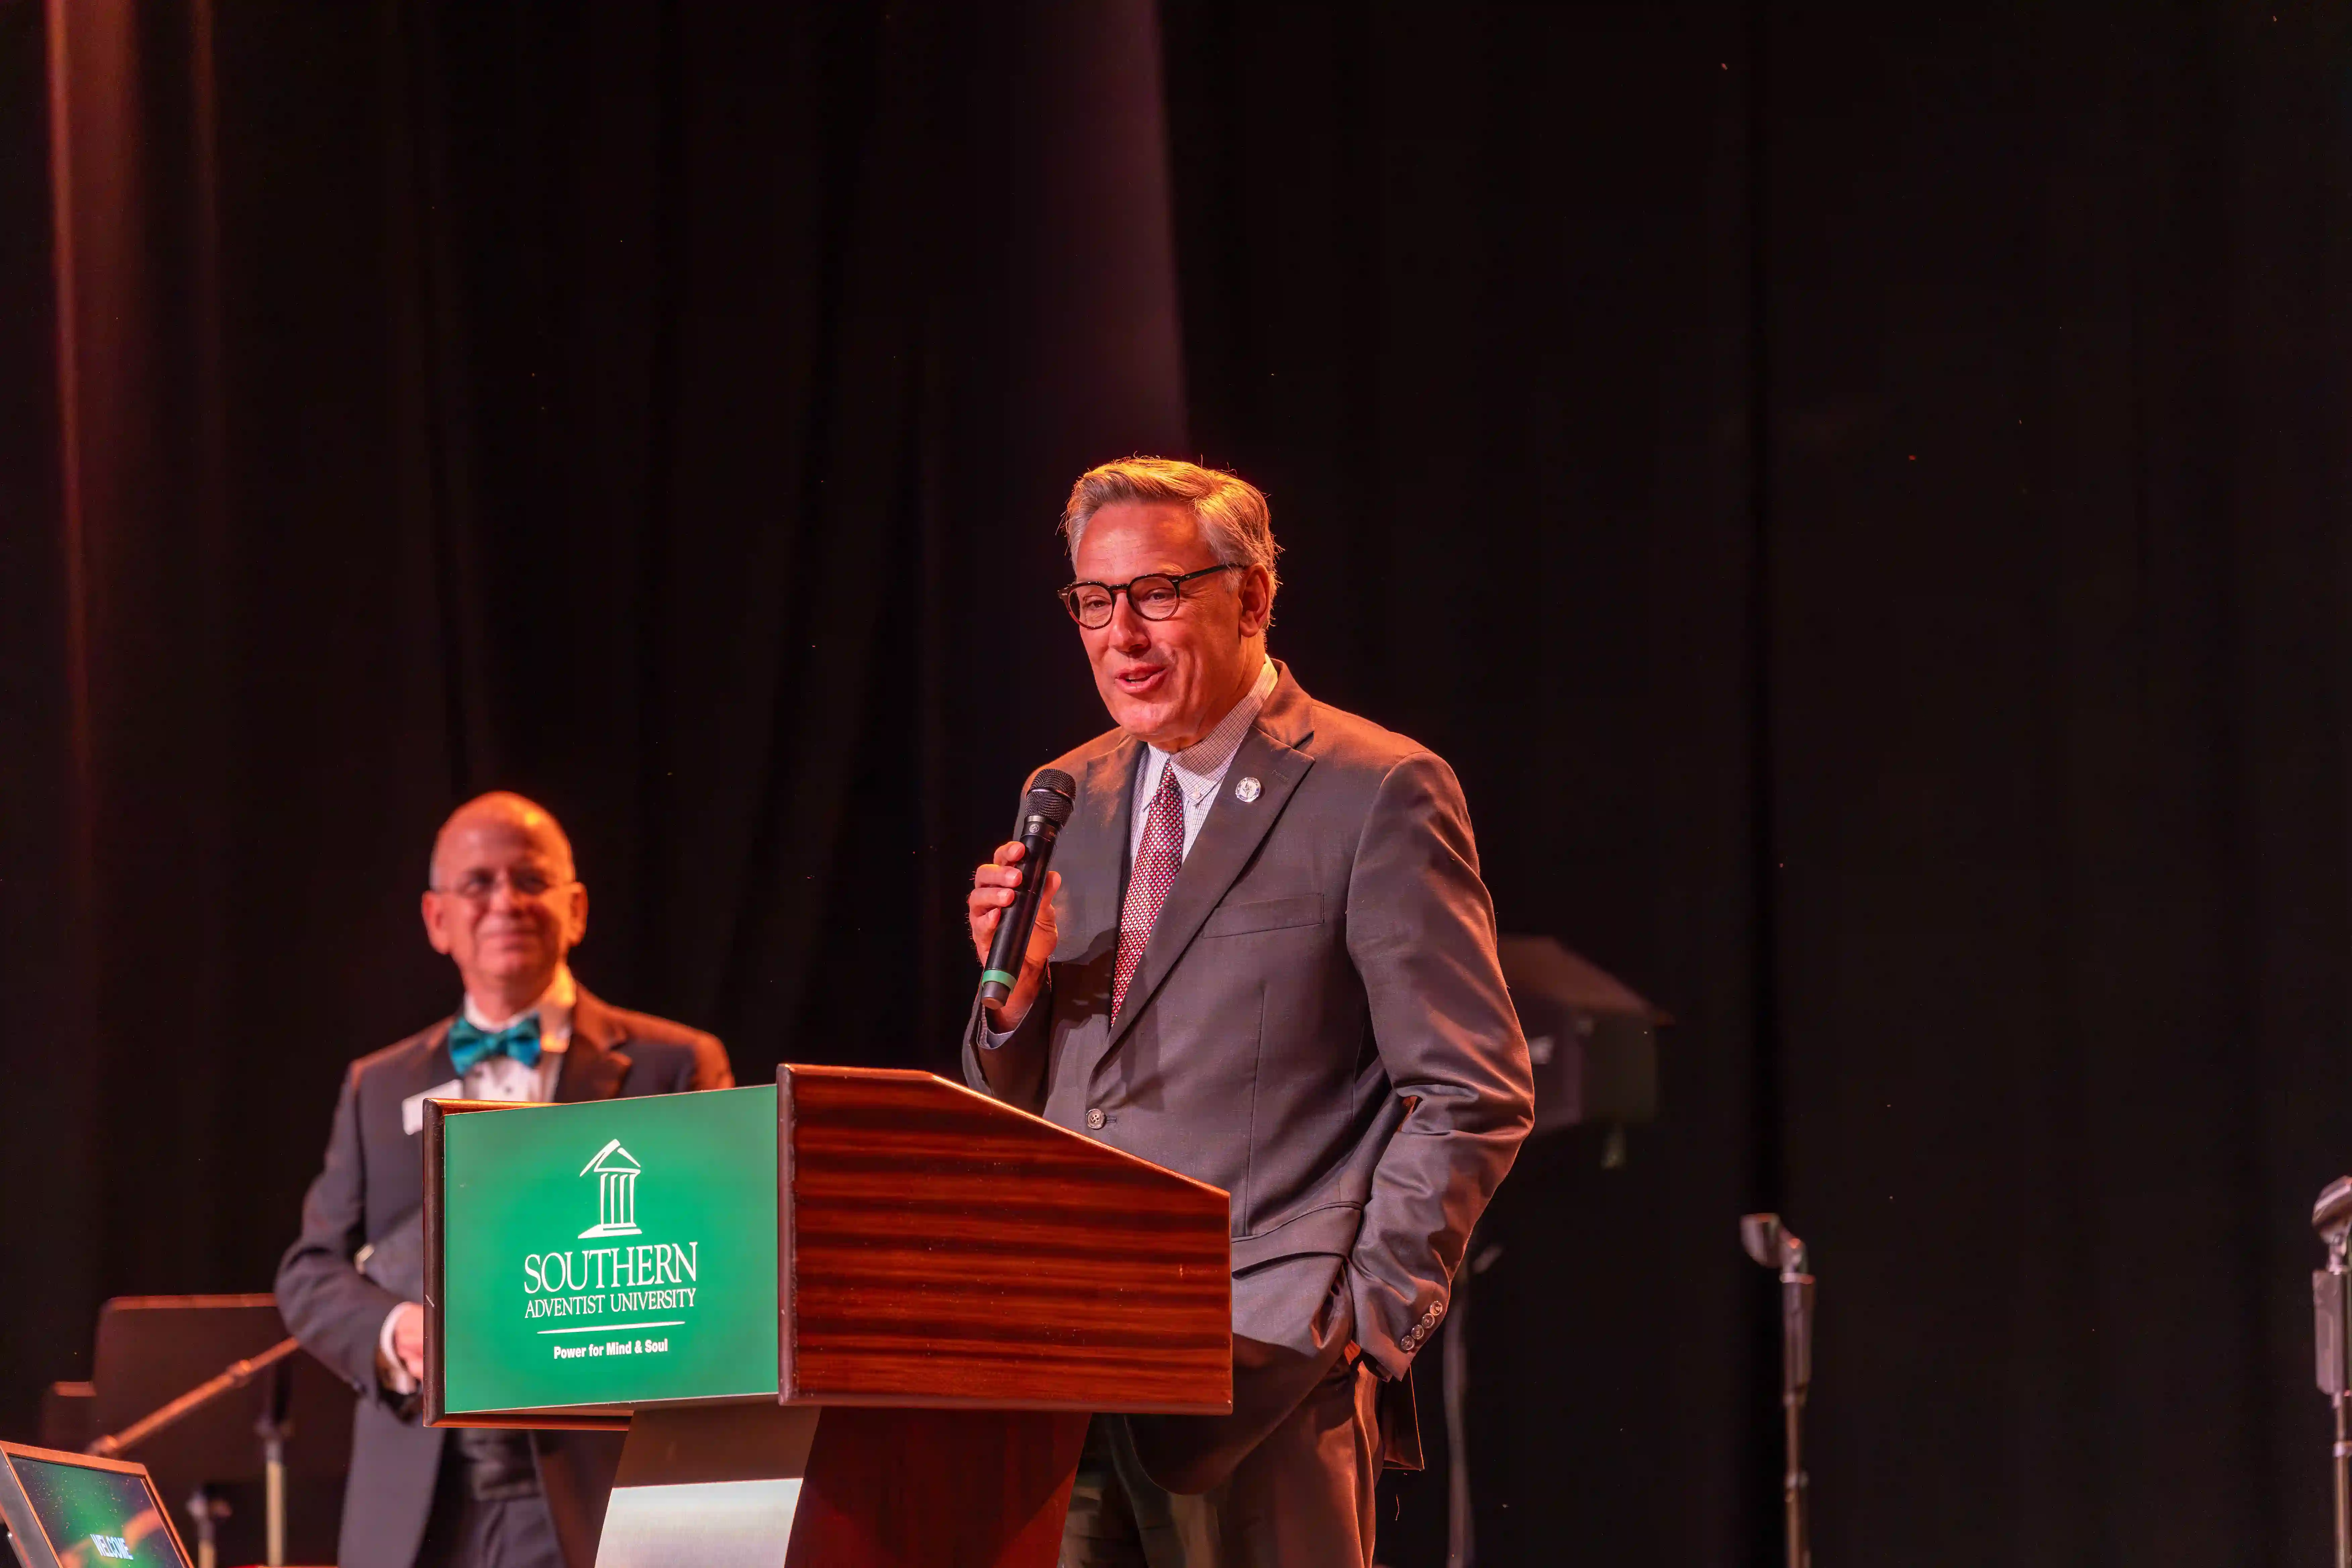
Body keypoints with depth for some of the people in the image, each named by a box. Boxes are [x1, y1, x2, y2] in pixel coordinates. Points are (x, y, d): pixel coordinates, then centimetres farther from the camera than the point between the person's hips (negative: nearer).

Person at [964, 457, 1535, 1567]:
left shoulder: (1378, 795, -3)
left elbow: (1475, 1098, -5)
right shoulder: (1070, 801, 16)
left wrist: (1365, 1315, -11)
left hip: (1265, 1366, -5)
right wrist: (1015, 988, 1)